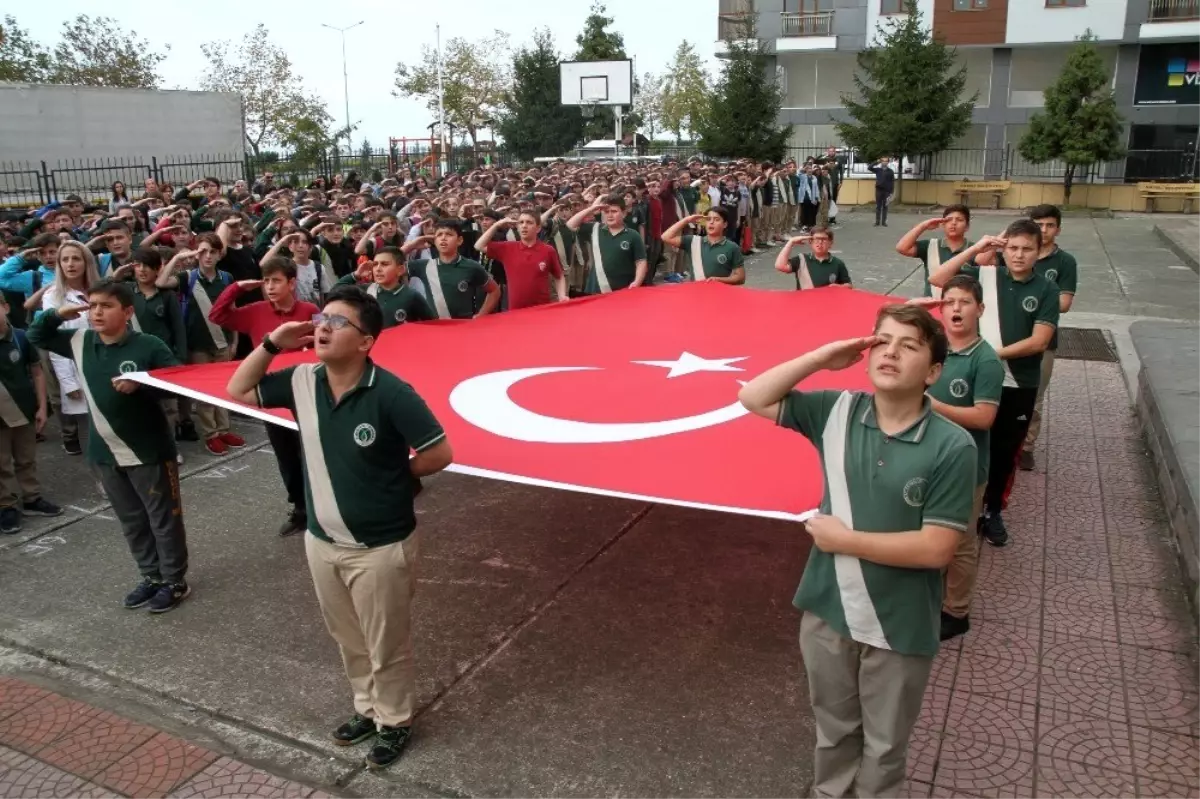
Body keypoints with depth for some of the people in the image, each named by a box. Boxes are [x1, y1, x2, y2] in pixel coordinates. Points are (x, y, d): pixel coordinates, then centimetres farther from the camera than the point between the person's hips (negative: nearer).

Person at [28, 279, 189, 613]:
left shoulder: (148, 346, -15)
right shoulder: (80, 341, 3)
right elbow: (36, 336, 17)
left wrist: (140, 384, -31)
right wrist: (56, 314, -2)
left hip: (149, 450, -6)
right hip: (106, 452, 6)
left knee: (164, 518, 7)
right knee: (132, 520, 18)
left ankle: (175, 582, 20)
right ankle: (151, 576, 33)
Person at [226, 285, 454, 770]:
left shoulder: (390, 394, -23)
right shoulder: (302, 381, -4)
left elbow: (439, 454, -18)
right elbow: (238, 390, 9)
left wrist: (391, 477, -4)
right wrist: (272, 343, -6)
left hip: (381, 547, -6)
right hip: (322, 542, 6)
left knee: (387, 646, 14)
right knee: (349, 641, 25)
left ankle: (395, 722, 37)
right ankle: (368, 708, 48)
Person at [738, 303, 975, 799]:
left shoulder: (951, 447, -18)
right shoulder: (836, 412, -7)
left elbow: (936, 549, -20)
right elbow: (753, 399, -4)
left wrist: (843, 539, -17)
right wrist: (821, 359, -13)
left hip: (900, 626, -3)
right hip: (827, 609, 3)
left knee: (884, 745, 21)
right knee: (833, 729, 26)